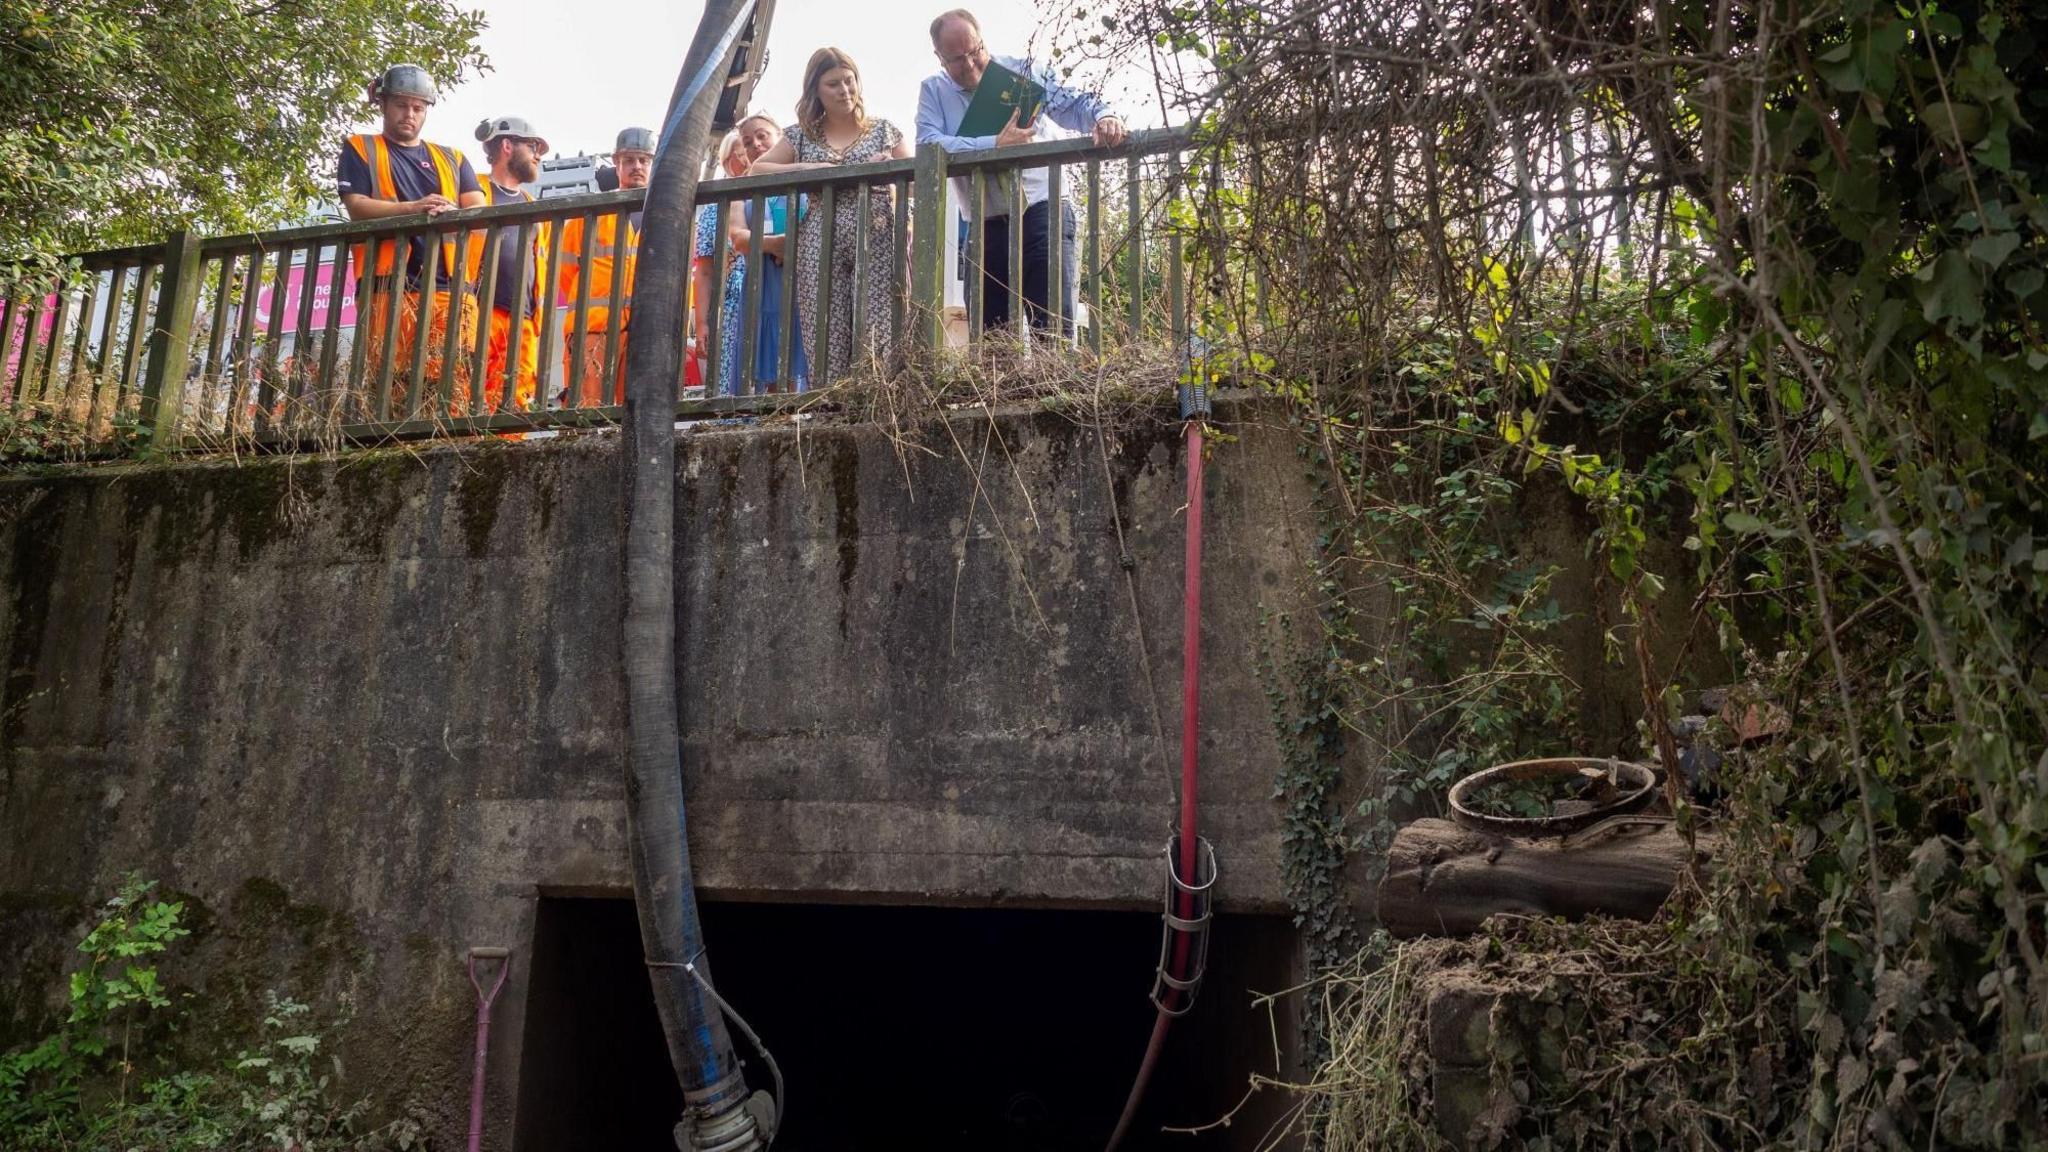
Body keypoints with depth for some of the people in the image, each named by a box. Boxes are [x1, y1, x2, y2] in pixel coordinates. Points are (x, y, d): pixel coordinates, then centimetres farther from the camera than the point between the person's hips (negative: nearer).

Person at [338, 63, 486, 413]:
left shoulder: (452, 159, 26)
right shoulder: (360, 150, 19)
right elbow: (356, 206, 3)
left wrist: (452, 213, -13)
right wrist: (413, 208, -14)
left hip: (449, 284, 2)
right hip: (388, 284, -2)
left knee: (454, 382, -12)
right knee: (388, 383, -12)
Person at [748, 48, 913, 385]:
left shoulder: (885, 131, 17)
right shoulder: (800, 136, 18)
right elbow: (756, 171, 9)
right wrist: (806, 168, -5)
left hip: (877, 243, -1)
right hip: (822, 247, 1)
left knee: (877, 336, -13)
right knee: (828, 336, -9)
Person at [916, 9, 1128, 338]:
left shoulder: (1023, 70, 4)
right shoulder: (934, 91, 8)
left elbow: (1075, 103, -4)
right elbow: (928, 144, -10)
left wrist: (1103, 117, -28)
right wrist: (995, 145, -22)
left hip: (1043, 211, -3)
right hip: (986, 226, 3)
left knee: (1054, 329, -13)